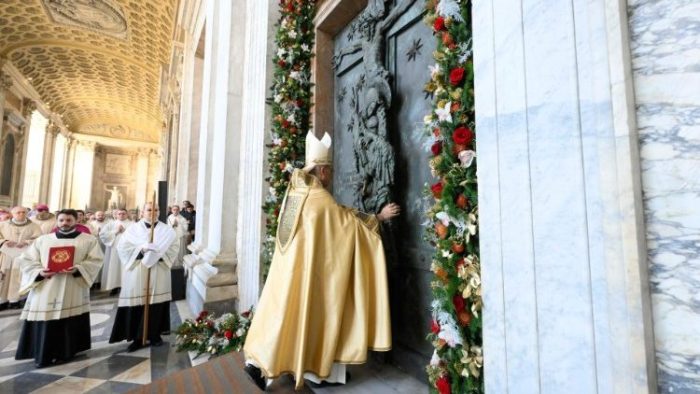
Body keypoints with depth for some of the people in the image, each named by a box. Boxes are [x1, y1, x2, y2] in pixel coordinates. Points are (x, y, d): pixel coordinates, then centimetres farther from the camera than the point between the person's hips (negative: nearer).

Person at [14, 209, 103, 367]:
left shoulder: (89, 240, 5)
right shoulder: (42, 240, 14)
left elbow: (95, 260, -3)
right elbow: (26, 259, 9)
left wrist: (76, 269, -19)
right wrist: (39, 272, -11)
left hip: (73, 290, -2)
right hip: (45, 289, 2)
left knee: (70, 322, 2)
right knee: (43, 323, 2)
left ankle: (65, 352, 15)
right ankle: (43, 353, 17)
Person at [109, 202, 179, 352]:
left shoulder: (167, 230, 6)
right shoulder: (133, 228, 6)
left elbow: (175, 247, 0)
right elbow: (122, 247, -1)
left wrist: (160, 253, -15)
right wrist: (141, 250, -15)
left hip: (159, 274, 1)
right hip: (137, 273, 0)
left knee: (157, 305, 5)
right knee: (136, 305, 0)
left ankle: (155, 335, 20)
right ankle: (137, 338, 13)